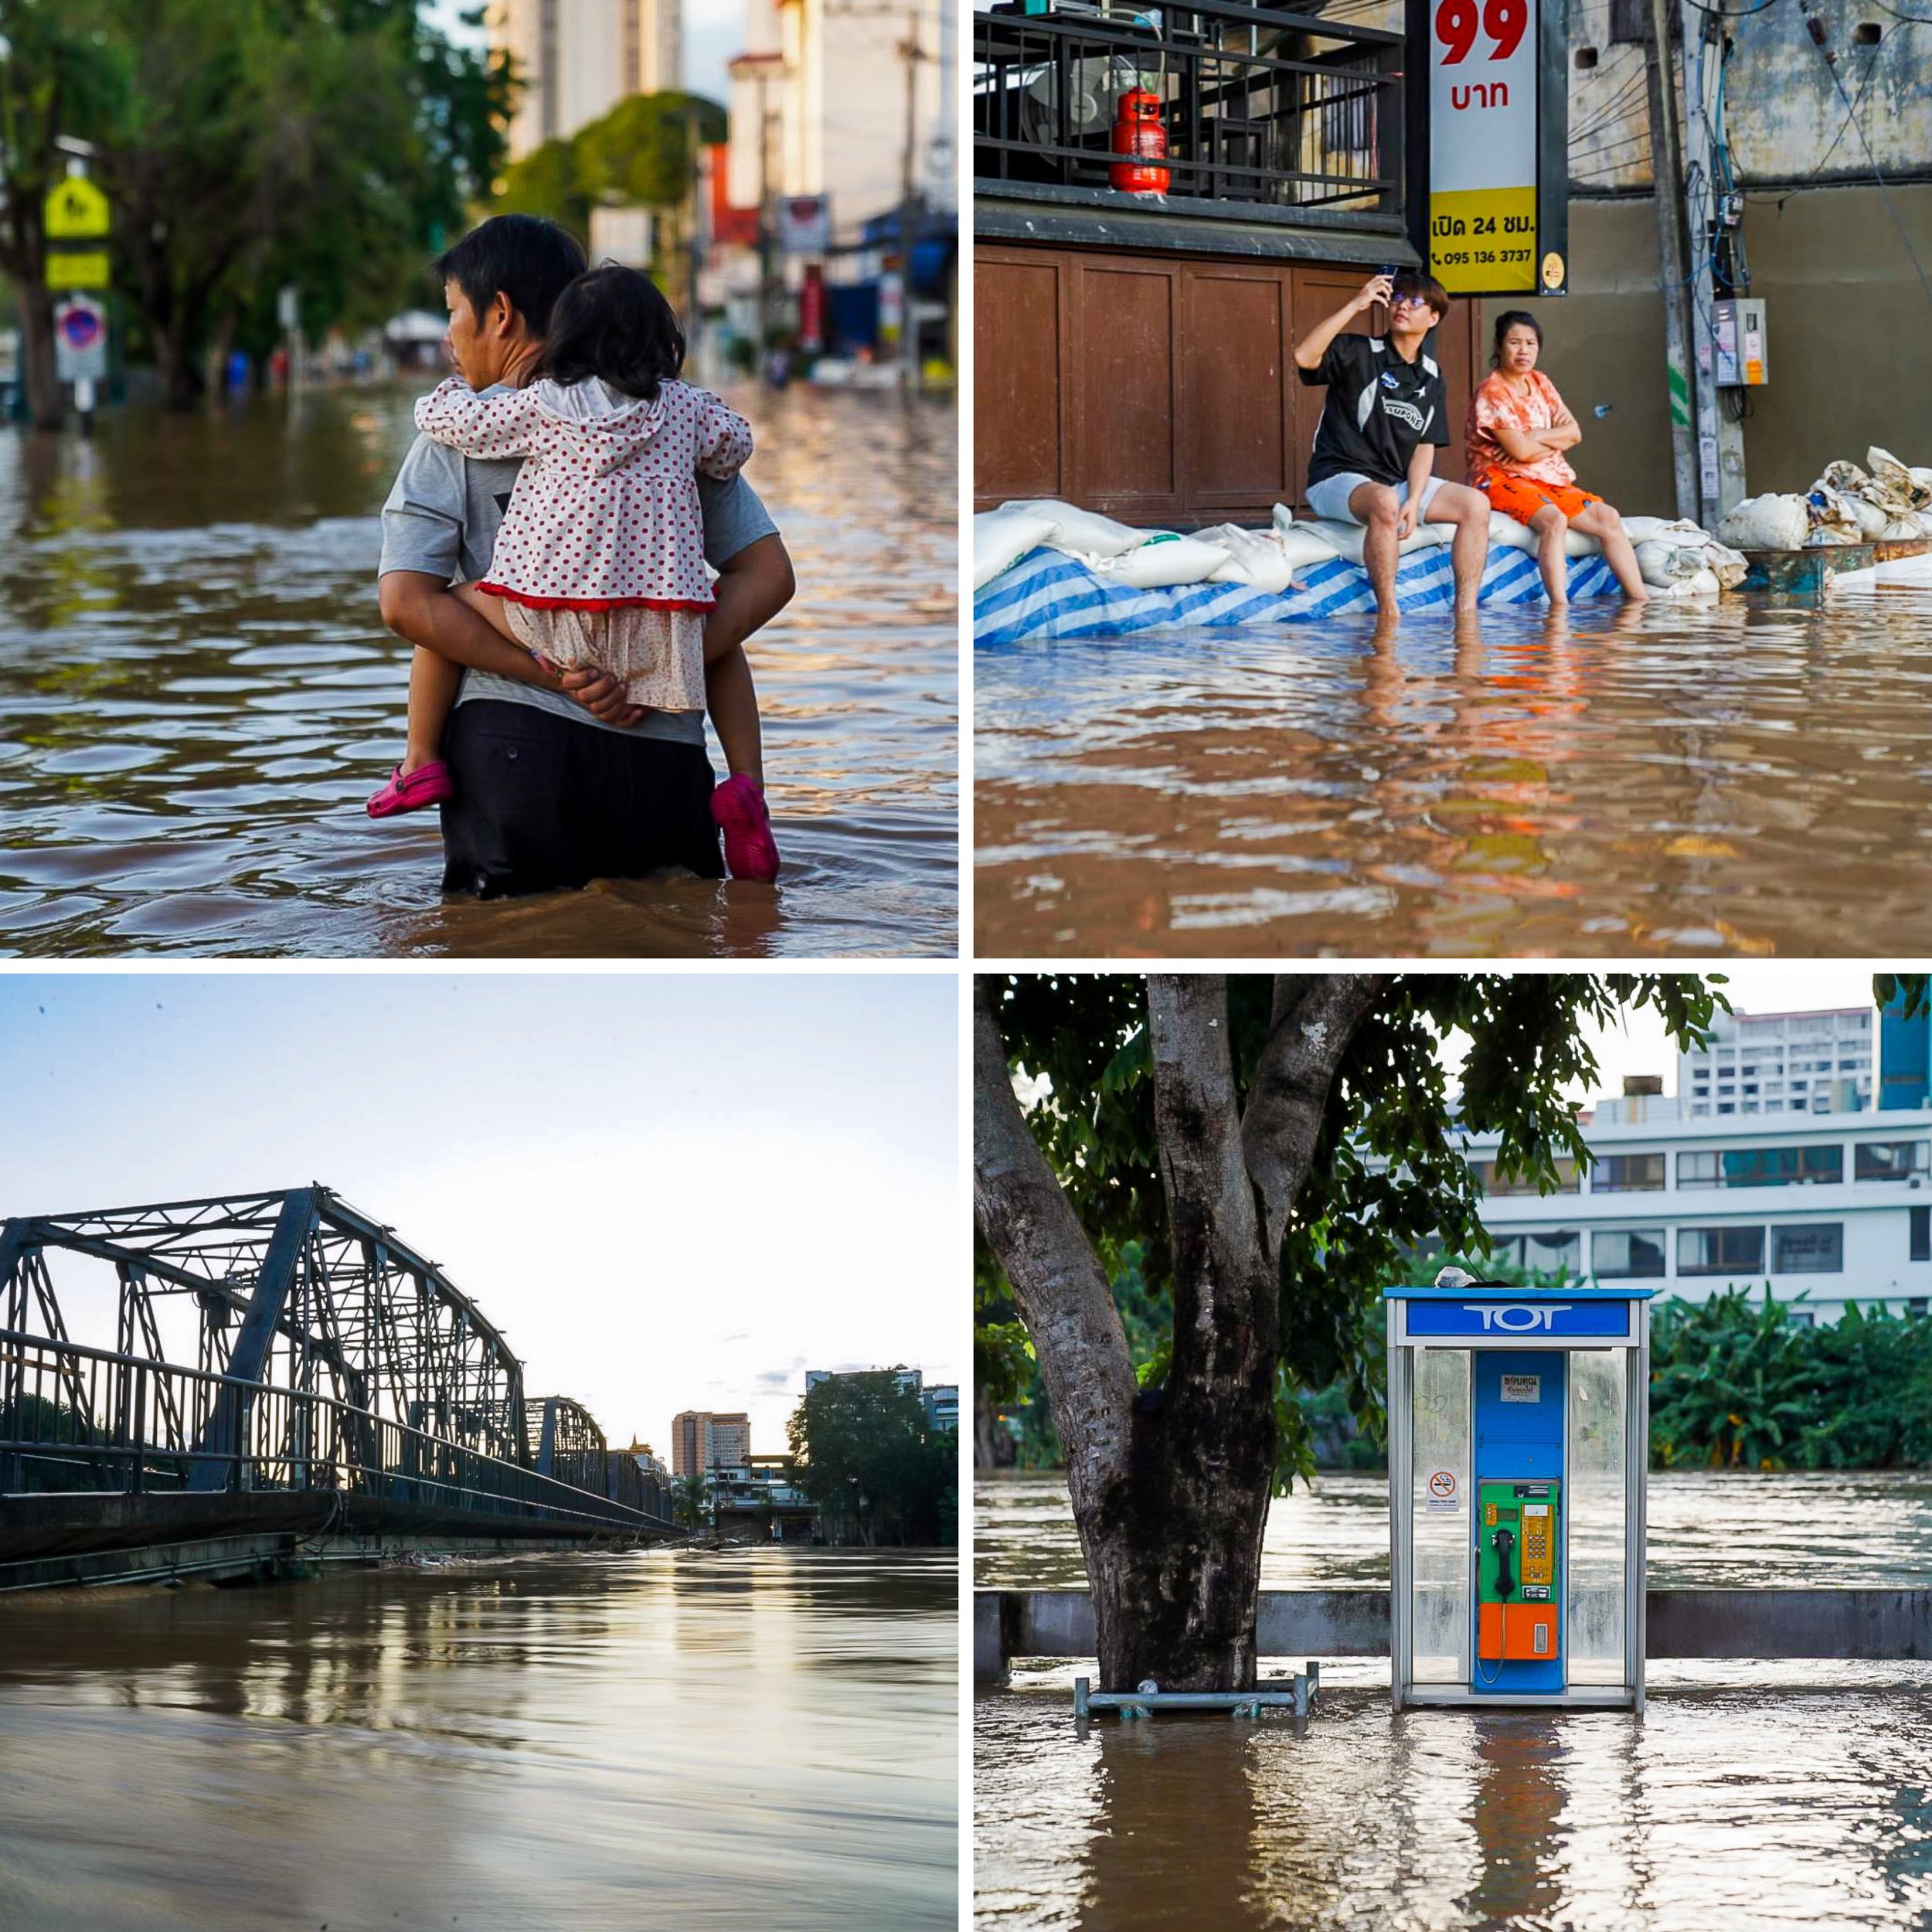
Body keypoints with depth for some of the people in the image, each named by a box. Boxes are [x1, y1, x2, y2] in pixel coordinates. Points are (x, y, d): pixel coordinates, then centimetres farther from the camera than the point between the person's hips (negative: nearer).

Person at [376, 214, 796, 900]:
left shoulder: (460, 434, 5)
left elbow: (404, 603, -8)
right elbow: (769, 575, 6)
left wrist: (555, 678, -11)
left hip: (517, 736, -2)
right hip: (665, 758, 2)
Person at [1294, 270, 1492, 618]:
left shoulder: (1431, 378, 13)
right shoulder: (1358, 354, -4)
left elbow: (1425, 446, 7)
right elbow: (1304, 357, -24)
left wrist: (1413, 502, -10)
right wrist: (1355, 306, -22)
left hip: (1398, 482, 6)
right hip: (1337, 480, -6)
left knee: (1476, 505, -11)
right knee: (1385, 502, -39)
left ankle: (1466, 614, -13)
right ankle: (1387, 614, -32)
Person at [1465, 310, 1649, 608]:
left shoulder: (1540, 383, 14)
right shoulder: (1492, 392, -9)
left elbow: (1574, 433, 4)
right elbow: (1521, 450, -19)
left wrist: (1534, 437, -10)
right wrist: (1557, 438, -4)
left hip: (1550, 480, 8)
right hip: (1503, 480, -8)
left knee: (1607, 517, -8)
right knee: (1553, 519, -34)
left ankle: (1639, 598, -11)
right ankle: (1559, 607, -45)